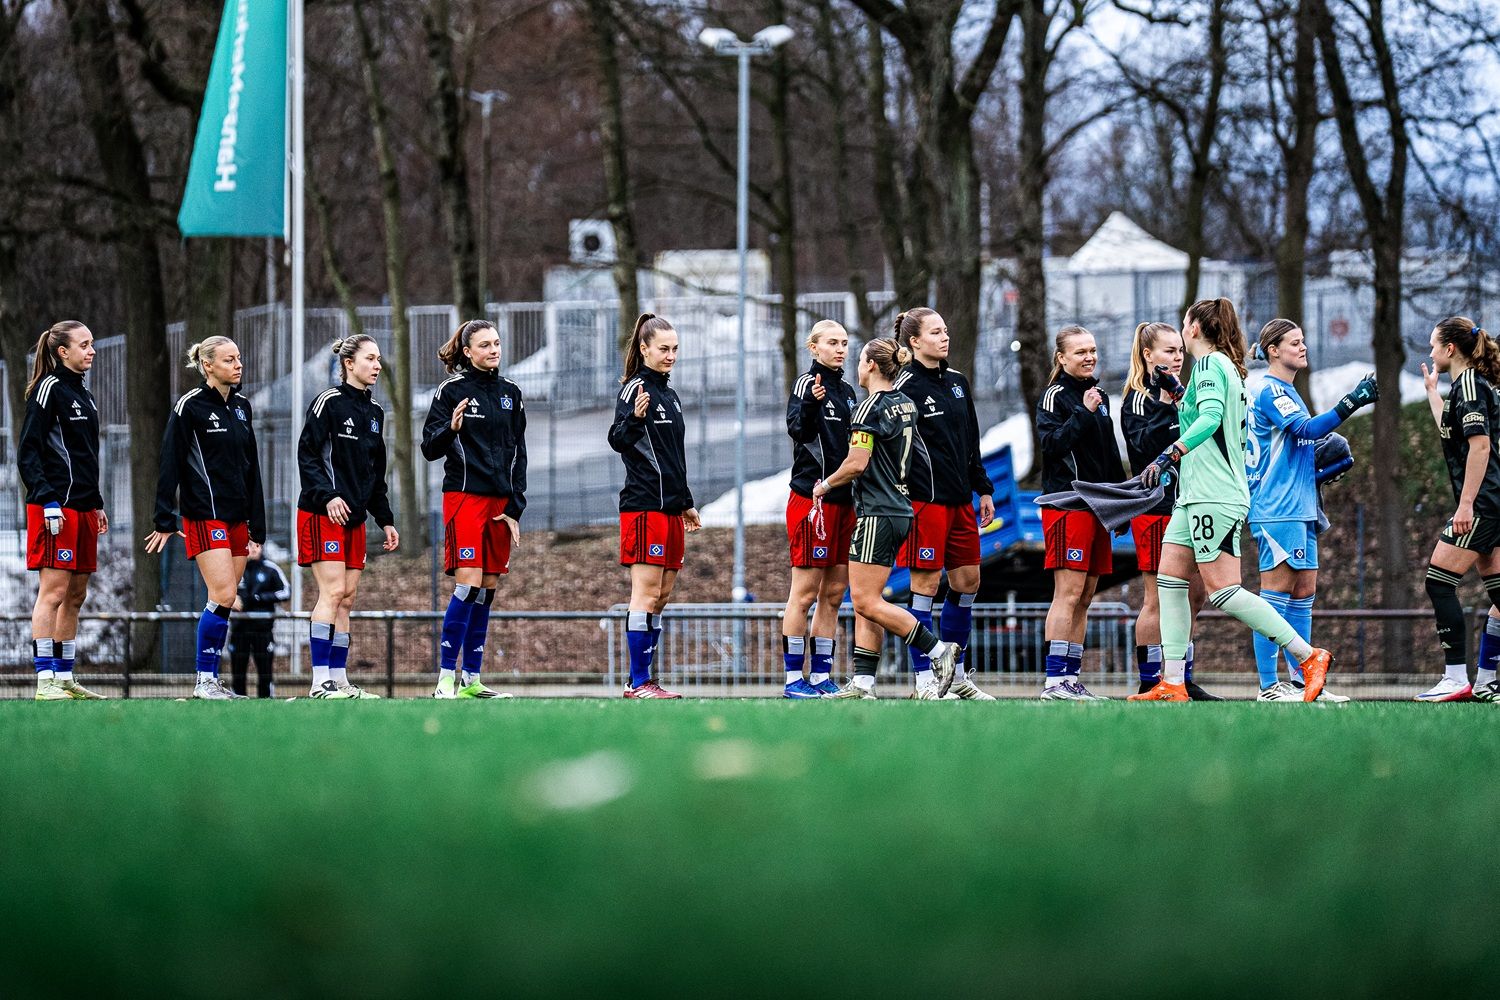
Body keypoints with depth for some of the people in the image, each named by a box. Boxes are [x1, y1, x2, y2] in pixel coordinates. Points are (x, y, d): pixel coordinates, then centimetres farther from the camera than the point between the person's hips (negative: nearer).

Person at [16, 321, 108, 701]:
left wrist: (96, 504, 22)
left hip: (82, 509, 9)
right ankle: (45, 680, -13)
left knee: (76, 595, 8)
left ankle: (65, 678, 12)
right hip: (56, 508, -9)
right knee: (53, 590, -11)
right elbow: (28, 452, -12)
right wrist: (47, 501, -19)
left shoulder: (82, 394, 18)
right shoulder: (49, 389, -8)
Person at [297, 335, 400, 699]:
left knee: (347, 598, 6)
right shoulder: (329, 402, -7)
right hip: (323, 515, -8)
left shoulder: (374, 412, 16)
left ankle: (340, 681, 8)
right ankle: (321, 682, -15)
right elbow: (307, 455, -12)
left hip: (354, 517, 8)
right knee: (333, 592, -13)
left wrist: (386, 520, 18)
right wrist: (327, 496, -23)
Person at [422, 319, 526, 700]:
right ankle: (446, 678, -12)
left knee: (488, 588, 5)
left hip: (500, 502, 5)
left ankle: (471, 679, 10)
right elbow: (430, 448, -4)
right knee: (468, 584, -14)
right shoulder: (451, 391, -2)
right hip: (465, 497, -5)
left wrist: (515, 508, 7)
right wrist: (450, 429, -25)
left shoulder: (510, 393, 12)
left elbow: (518, 454, 14)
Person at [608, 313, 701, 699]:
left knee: (661, 597, 7)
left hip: (670, 508, 9)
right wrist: (634, 417, -38)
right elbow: (618, 441, -19)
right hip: (645, 505, -9)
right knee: (647, 595, -10)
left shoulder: (669, 395, 18)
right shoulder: (635, 389, -7)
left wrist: (687, 503, 27)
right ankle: (639, 682, -10)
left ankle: (644, 679, 10)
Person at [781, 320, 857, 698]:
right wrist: (811, 404, -40)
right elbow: (797, 428, -24)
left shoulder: (846, 390, 15)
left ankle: (821, 675, 12)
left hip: (843, 502, 8)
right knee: (806, 592, -6)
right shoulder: (808, 383, -8)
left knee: (834, 593, 8)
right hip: (812, 497, -8)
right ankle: (793, 678, -3)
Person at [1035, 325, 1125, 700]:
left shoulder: (1099, 395, 19)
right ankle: (1054, 681, -15)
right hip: (1067, 503, -8)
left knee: (1085, 598, 7)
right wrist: (1084, 412, -21)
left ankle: (1072, 679, 10)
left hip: (1097, 505, 8)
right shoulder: (1055, 395, -5)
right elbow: (1052, 443, -18)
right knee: (1068, 592, -13)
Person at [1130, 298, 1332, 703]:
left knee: (1223, 592, -11)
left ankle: (1309, 656, -10)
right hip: (1196, 496, 10)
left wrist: (1168, 456, -36)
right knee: (1169, 580, 5)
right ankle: (1172, 684, 1)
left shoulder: (1210, 363, -9)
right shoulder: (1229, 367, 19)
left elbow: (1211, 417, -26)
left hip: (1215, 497, -10)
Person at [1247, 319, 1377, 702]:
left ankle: (1300, 682, 11)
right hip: (1277, 511, -10)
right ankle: (1269, 686, -9)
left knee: (1304, 592, 8)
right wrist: (1351, 403, -29)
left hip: (1299, 510, 10)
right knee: (1277, 592, -9)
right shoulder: (1270, 391, -11)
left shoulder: (1286, 392, 21)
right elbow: (1306, 429, -24)